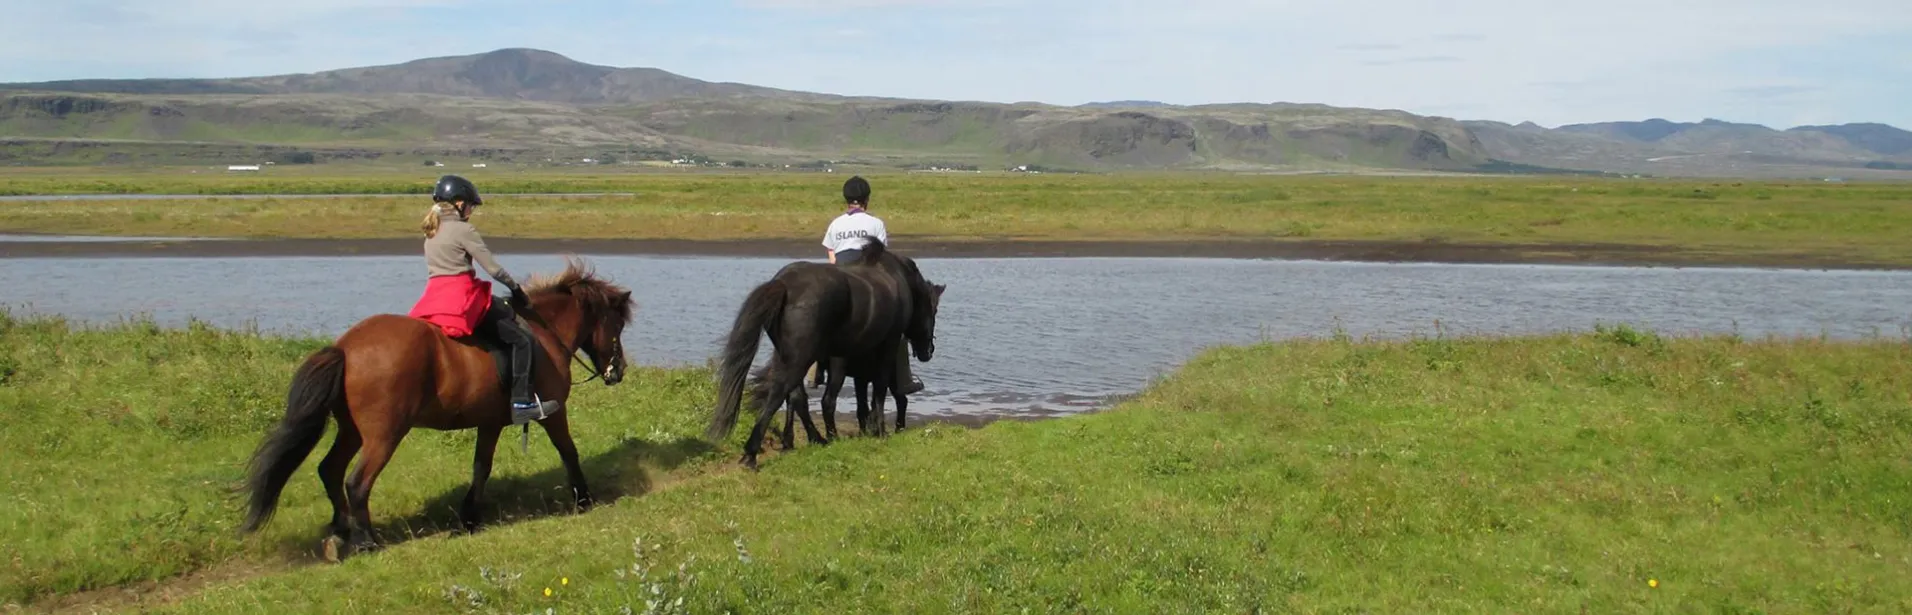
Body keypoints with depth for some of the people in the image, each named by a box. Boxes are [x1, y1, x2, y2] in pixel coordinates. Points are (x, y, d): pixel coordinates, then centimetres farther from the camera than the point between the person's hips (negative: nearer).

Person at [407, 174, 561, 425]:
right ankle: (522, 402, -11)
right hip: (463, 299, -8)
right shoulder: (464, 230, -7)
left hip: (432, 299, 8)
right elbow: (493, 268, -8)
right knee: (523, 339, -4)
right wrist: (516, 288, 8)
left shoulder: (432, 231, 17)